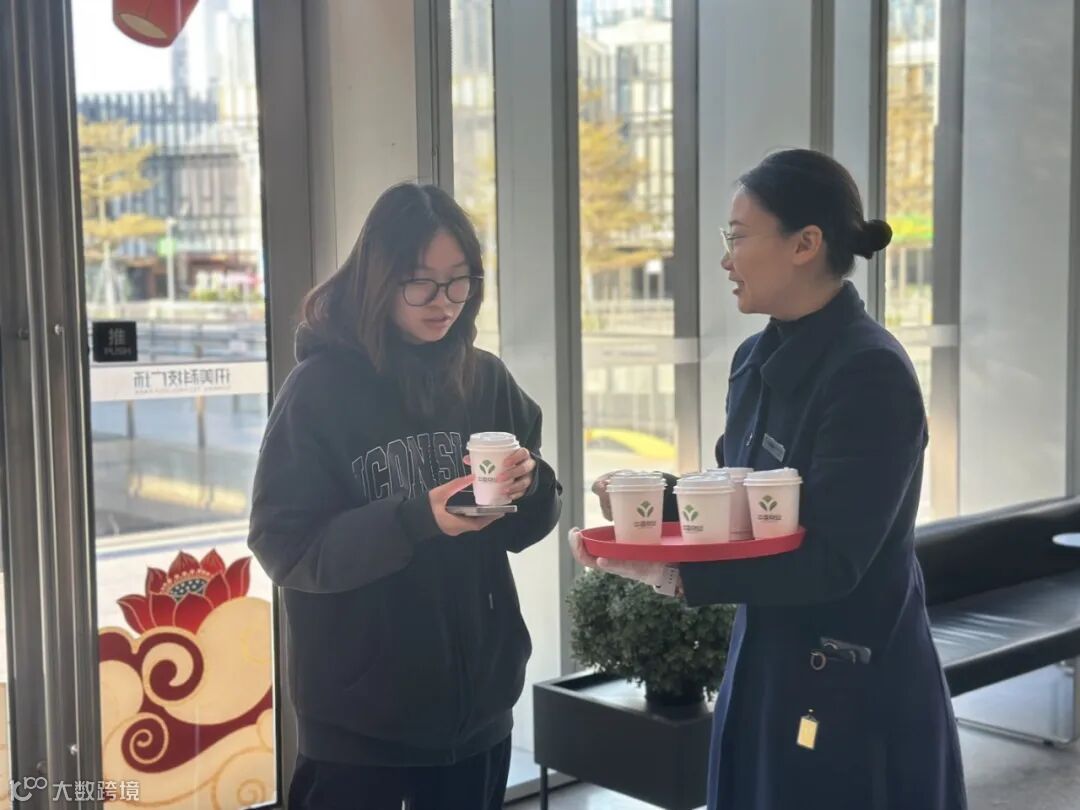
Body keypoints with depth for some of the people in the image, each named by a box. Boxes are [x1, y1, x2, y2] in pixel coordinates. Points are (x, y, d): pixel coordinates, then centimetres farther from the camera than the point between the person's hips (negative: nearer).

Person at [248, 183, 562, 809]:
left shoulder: (486, 381, 1)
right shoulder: (320, 389, -10)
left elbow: (525, 526, 8)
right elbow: (285, 547, -14)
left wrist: (529, 487, -15)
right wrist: (416, 521, -27)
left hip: (476, 702, 4)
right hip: (358, 714, -4)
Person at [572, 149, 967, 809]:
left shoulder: (871, 373, -20)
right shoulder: (757, 360, 5)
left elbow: (830, 561, -24)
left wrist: (671, 575, -31)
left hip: (855, 691, -8)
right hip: (764, 667, 8)